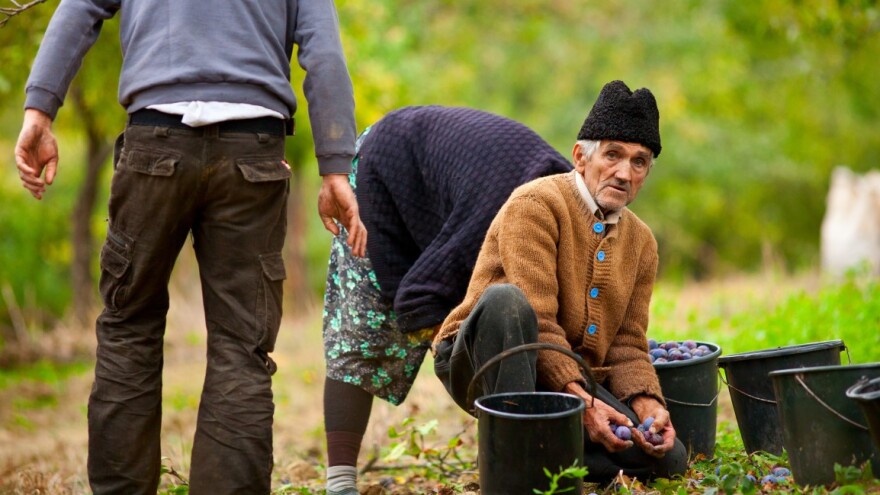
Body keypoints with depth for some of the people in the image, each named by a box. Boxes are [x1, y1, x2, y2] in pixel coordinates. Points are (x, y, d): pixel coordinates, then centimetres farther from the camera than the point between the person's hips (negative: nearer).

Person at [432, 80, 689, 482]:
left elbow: (627, 346, 9)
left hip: (575, 384, 6)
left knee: (670, 460, -13)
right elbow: (536, 321, -21)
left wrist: (647, 403, -12)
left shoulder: (641, 242, 10)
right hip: (479, 367, -6)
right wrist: (582, 401, -30)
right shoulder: (536, 204, -12)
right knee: (505, 300, -38)